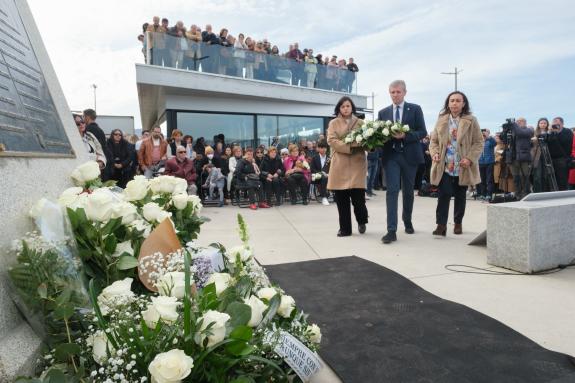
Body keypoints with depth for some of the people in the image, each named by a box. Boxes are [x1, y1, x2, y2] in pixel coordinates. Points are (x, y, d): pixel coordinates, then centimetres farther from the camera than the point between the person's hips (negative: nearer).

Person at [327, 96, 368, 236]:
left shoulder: (360, 123, 12)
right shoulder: (333, 123, 8)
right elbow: (331, 140, -5)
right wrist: (349, 146, -16)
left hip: (357, 163, 0)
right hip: (340, 164, 0)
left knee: (358, 196, -5)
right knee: (341, 199, 1)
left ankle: (362, 221, 25)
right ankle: (345, 228, 14)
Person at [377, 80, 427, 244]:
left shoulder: (415, 109, 4)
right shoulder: (383, 112, 11)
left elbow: (423, 132, -3)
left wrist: (405, 136, -18)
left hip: (409, 155, 0)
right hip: (390, 155, 0)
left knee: (408, 191, 12)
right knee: (392, 191, -10)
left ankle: (407, 222, 33)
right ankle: (391, 230, -12)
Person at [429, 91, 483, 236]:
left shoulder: (471, 121, 0)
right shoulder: (441, 120, 7)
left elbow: (479, 143, -1)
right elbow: (434, 141, 11)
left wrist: (470, 158, -15)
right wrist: (435, 153, -8)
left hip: (463, 167, 0)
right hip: (445, 166, 1)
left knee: (460, 196, 11)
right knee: (444, 194, -9)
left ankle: (458, 223, 25)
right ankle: (441, 225, -7)